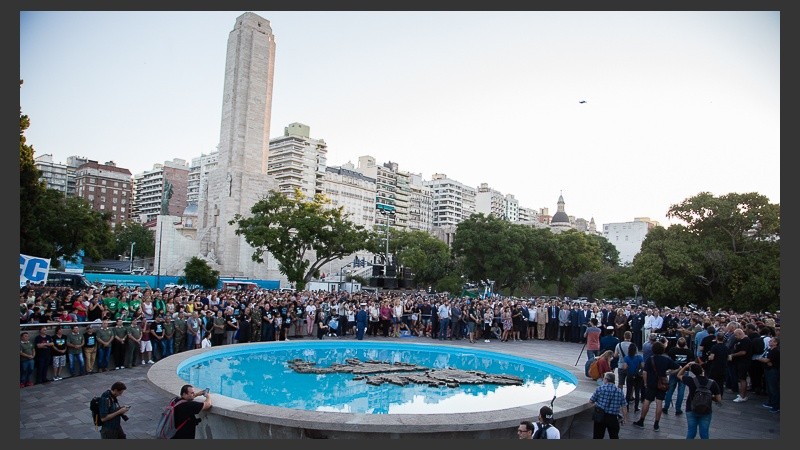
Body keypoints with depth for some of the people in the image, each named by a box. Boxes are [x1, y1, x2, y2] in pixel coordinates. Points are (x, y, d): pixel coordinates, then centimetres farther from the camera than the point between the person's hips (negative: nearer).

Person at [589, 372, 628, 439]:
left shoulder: (600, 389, -7)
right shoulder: (620, 391, 0)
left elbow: (591, 401, 0)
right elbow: (624, 407, -1)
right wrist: (624, 418, 11)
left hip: (600, 416, -1)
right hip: (613, 418, 1)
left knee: (597, 436, 12)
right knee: (614, 437, 16)